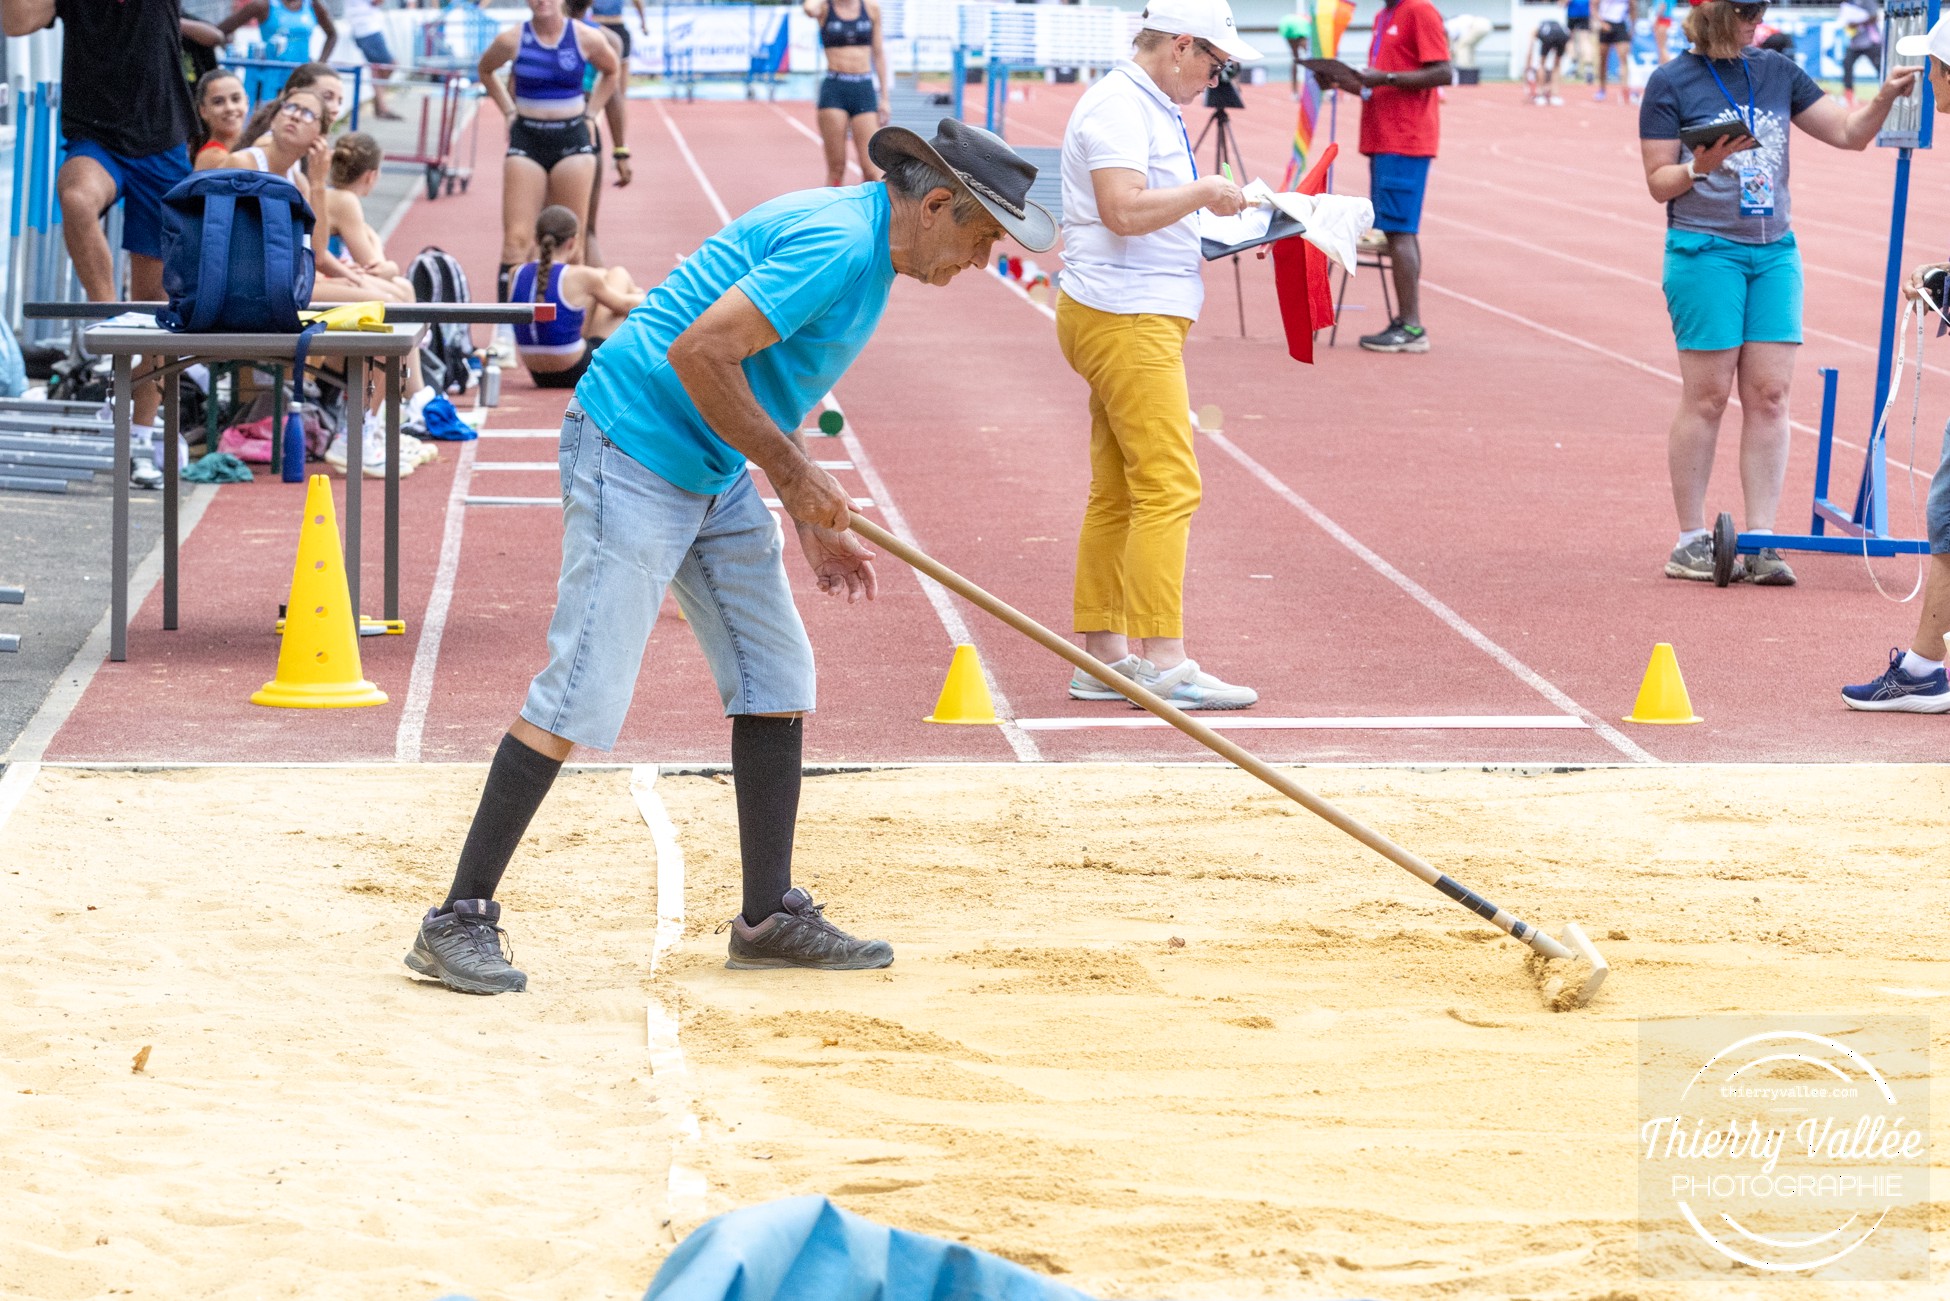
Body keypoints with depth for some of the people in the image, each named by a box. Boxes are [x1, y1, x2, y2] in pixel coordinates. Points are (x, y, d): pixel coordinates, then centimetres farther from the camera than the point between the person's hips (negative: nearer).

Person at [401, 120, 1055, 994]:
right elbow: (699, 353, -27)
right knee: (583, 693, -12)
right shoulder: (835, 246, -20)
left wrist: (811, 524, 16)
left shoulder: (864, 250, 13)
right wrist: (794, 475, -19)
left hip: (715, 476, 11)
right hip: (634, 454, -11)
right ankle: (460, 921, -6)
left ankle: (768, 918, 18)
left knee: (776, 678, 10)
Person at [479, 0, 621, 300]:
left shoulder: (587, 38, -3)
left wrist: (589, 113, 9)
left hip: (572, 140, 0)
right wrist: (509, 111, 10)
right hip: (526, 140, 0)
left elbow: (610, 71, 18)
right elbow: (486, 70, 19)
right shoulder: (512, 40, -2)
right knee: (516, 239, -8)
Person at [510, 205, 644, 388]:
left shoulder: (517, 276, -5)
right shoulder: (579, 278, -18)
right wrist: (643, 299, 26)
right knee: (618, 275, 18)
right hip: (579, 375, -6)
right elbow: (623, 305, 3)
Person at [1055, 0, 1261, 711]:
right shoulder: (1119, 106, -14)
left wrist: (1221, 220, 16)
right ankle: (1162, 663, -14)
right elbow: (1124, 209, -26)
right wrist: (1205, 192, -14)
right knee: (1168, 486, -13)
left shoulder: (1153, 108, 19)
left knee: (1117, 492, 11)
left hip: (1137, 321, 11)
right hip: (1126, 320, -11)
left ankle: (1101, 656, 14)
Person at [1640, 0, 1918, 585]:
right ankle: (1690, 542, 5)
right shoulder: (1672, 83, -3)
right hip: (1704, 251, -4)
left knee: (1769, 395, 0)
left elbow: (1849, 133, 11)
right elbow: (1659, 184, -2)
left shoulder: (1778, 71, 10)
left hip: (1775, 251, 4)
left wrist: (1885, 97, -6)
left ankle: (1760, 542, 2)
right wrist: (1700, 166, -20)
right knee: (1707, 396, -3)